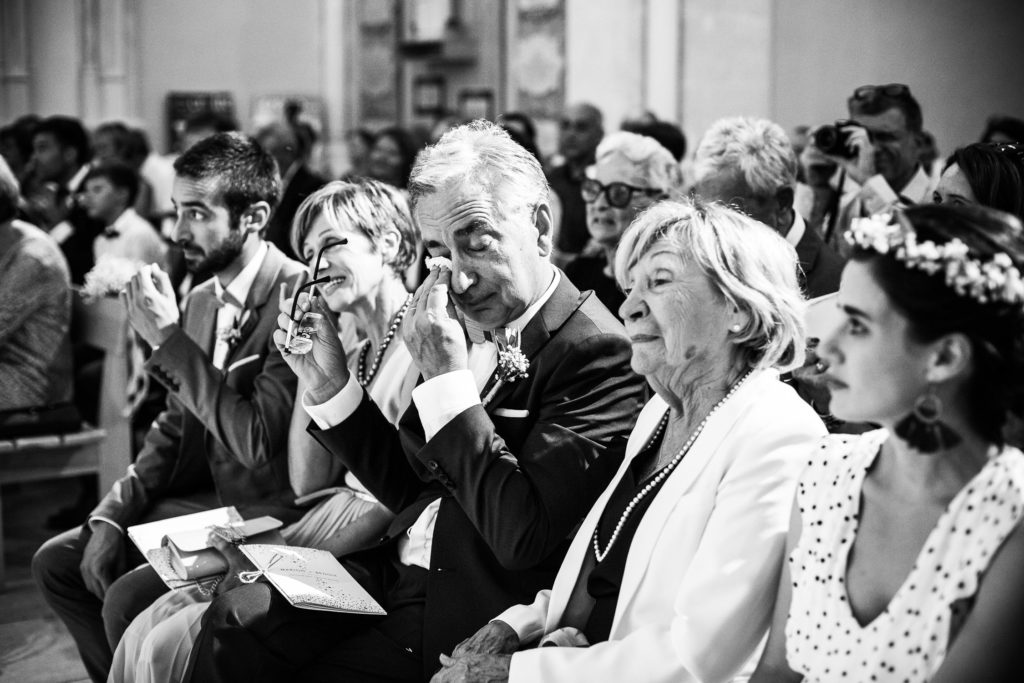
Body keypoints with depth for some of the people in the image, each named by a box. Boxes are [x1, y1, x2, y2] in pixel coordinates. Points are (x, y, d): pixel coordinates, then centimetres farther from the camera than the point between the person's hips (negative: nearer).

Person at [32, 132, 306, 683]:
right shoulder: (202, 299, 9)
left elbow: (257, 441, -24)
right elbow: (174, 427, 13)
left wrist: (169, 340, -22)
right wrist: (112, 515, 1)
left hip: (268, 515, -9)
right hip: (202, 500, 9)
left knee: (127, 600, -23)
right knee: (56, 563, 5)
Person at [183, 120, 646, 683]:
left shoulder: (596, 352, -18)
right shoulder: (472, 330, 7)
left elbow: (523, 537, -25)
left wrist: (448, 379, -23)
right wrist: (329, 384, 1)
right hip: (400, 571, 7)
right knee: (236, 616, -5)